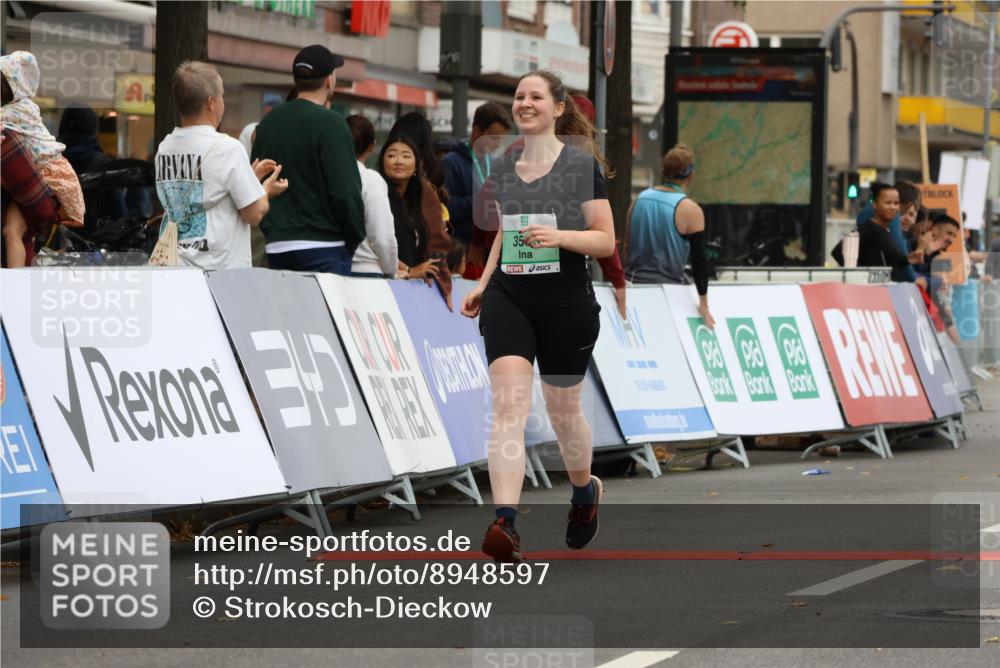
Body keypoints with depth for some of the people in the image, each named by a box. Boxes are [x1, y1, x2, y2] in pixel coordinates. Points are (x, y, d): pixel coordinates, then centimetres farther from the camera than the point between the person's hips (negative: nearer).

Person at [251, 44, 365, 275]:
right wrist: (355, 238, -2)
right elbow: (346, 191, -15)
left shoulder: (267, 123, 12)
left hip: (276, 247, 7)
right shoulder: (329, 123, -10)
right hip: (322, 247, -6)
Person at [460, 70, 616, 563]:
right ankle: (505, 524, -26)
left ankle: (585, 490, 43)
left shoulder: (581, 164, -4)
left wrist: (560, 236, -22)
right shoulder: (503, 169, 10)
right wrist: (483, 284, 13)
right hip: (508, 298, 3)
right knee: (509, 404, -16)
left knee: (563, 411, 12)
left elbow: (605, 241, -6)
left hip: (566, 303, -3)